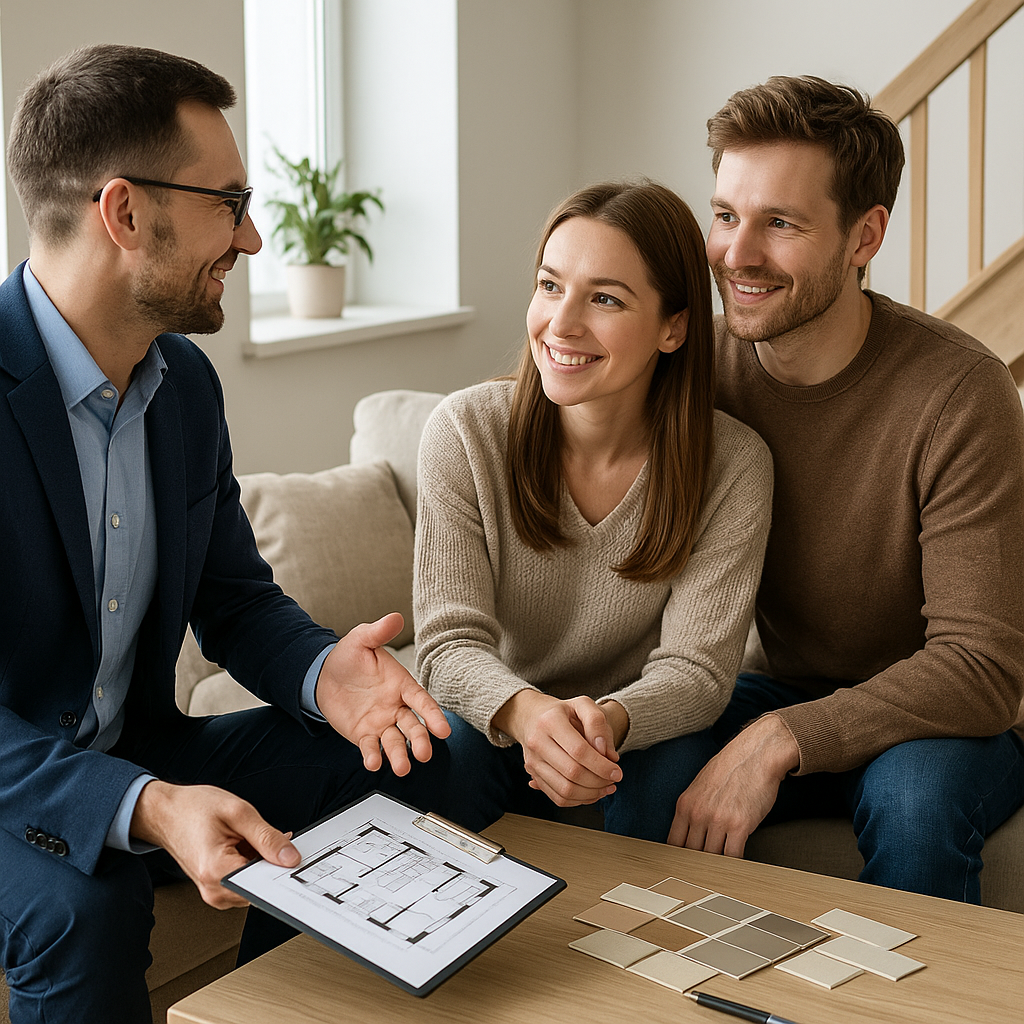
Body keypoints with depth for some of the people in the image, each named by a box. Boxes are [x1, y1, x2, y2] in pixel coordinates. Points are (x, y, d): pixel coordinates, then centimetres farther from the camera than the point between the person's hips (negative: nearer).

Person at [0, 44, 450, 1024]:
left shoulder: (185, 381, 2)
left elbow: (236, 599, 9)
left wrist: (323, 672, -14)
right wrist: (148, 809, -41)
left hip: (136, 754, 8)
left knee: (380, 758, -6)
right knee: (84, 901, -36)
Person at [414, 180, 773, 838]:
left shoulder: (733, 467, -15)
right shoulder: (465, 433, -14)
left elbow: (695, 667, -18)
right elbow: (449, 643, -17)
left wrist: (609, 719, -43)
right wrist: (526, 711, -42)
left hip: (638, 738, 0)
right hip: (497, 728, 0)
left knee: (670, 777, -32)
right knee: (445, 752, -32)